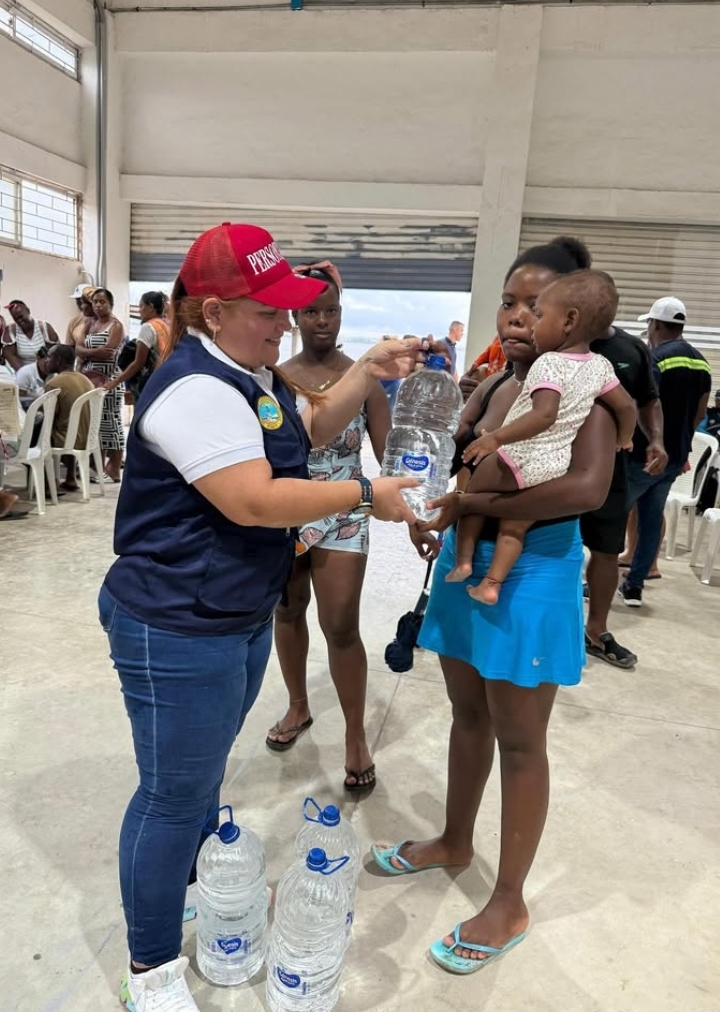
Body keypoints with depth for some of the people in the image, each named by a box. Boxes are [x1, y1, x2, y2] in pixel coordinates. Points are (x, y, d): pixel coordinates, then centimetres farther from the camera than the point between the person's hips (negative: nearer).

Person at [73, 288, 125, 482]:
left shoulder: (116, 326, -2)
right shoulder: (90, 324, 19)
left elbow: (108, 352, -16)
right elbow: (78, 350, 7)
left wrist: (87, 353, -3)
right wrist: (96, 352, -12)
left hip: (108, 381, -7)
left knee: (110, 423, -5)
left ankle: (114, 470, -2)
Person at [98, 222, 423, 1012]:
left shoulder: (249, 374, 9)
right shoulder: (197, 389, -25)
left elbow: (311, 427, 17)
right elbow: (254, 502, -31)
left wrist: (368, 372, 3)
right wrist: (365, 496, -21)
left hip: (241, 617, 10)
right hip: (178, 630, -10)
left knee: (205, 771, 25)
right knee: (175, 793, 7)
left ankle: (195, 888, 49)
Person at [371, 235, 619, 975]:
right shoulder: (487, 389, 6)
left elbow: (589, 487, -32)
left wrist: (470, 502, -27)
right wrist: (428, 508, -10)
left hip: (533, 576, -7)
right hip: (465, 563, 7)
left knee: (519, 740, 7)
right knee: (468, 714, 21)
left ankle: (508, 906, 27)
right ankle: (454, 842, 44)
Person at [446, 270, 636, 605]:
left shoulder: (549, 364, -19)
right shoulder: (600, 366, 3)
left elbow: (545, 415, -32)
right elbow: (627, 406, 11)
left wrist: (496, 438, -34)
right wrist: (623, 440, 28)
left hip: (519, 459, -6)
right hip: (555, 467, 7)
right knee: (514, 528, 15)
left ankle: (463, 559, 16)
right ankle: (492, 584, 12)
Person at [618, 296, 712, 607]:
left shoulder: (654, 358, -15)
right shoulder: (701, 363, 9)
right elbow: (699, 413, 14)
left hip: (644, 455, -7)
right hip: (675, 457, 7)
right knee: (651, 521, 11)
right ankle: (634, 586, 16)